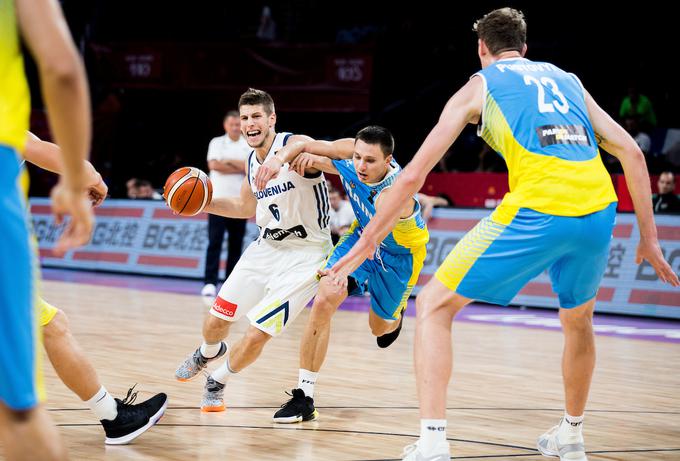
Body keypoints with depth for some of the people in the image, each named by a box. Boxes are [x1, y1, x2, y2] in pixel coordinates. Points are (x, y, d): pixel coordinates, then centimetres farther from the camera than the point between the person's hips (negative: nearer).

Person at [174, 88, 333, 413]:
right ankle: (208, 353, 50)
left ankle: (217, 382, 16)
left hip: (304, 255, -7)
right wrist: (205, 204, 6)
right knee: (216, 321, 13)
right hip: (266, 248, 7)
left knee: (255, 337, -13)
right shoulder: (251, 162, 4)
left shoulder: (295, 146, -20)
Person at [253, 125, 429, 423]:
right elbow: (303, 147, -14)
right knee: (324, 301, -18)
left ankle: (395, 314, 51)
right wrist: (279, 160, -35)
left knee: (379, 327, 8)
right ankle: (304, 396, -12)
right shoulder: (351, 152, -26)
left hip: (398, 253, -4)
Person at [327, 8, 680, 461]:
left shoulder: (479, 86, 16)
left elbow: (414, 174, 11)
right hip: (599, 211, 5)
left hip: (537, 212, -5)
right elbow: (632, 154, 18)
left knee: (434, 306, 8)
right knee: (579, 320, 33)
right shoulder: (568, 81, 27)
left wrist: (367, 242, 19)